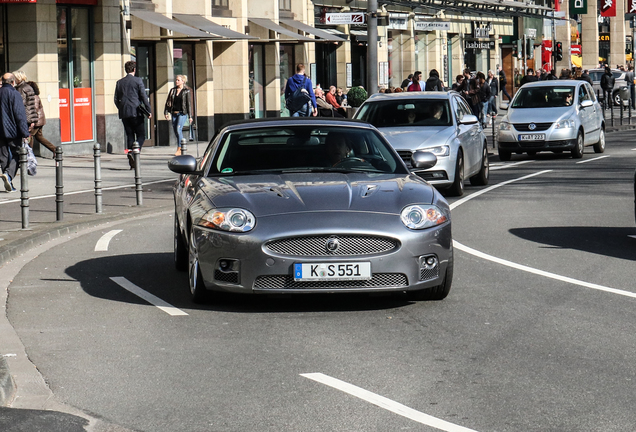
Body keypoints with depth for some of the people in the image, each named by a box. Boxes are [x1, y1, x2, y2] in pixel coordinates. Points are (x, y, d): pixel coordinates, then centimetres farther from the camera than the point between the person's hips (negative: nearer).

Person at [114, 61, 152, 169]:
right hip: (136, 113, -5)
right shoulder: (138, 81, -3)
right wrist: (149, 110, -2)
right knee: (141, 136, 1)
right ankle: (133, 152, -25)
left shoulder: (119, 82, 11)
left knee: (130, 136, 8)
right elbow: (144, 96, -7)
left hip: (124, 114, 5)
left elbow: (116, 100, 12)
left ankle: (132, 163, 4)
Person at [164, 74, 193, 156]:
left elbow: (189, 104, -2)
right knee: (175, 130, 6)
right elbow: (168, 102, 11)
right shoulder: (172, 90, 11)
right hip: (174, 113, 6)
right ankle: (182, 147, 20)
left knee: (178, 129, -19)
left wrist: (190, 116, -5)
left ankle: (179, 149, -17)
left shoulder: (187, 91, -1)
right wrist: (166, 112, 2)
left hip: (182, 113, -5)